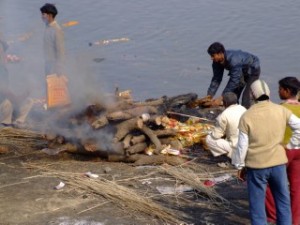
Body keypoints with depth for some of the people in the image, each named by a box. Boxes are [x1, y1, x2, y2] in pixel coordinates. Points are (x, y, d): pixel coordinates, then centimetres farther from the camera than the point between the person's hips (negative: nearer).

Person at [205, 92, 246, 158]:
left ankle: (233, 154, -3)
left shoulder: (224, 115, -15)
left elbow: (216, 135, -8)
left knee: (209, 139, 1)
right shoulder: (243, 109, 5)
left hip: (236, 147, -7)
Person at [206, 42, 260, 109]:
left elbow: (234, 81, -41)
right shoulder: (217, 61, -19)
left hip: (252, 70, -7)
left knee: (246, 98, -19)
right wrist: (209, 95, -21)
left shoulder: (234, 60, -42)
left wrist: (221, 98, -43)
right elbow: (216, 79, -12)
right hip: (241, 71, 7)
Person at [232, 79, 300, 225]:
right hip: (278, 163, 3)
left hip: (256, 165, -2)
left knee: (257, 204, 8)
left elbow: (242, 145, -7)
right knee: (283, 201, 16)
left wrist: (240, 165, 5)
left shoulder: (247, 116, -11)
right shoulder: (281, 111, -3)